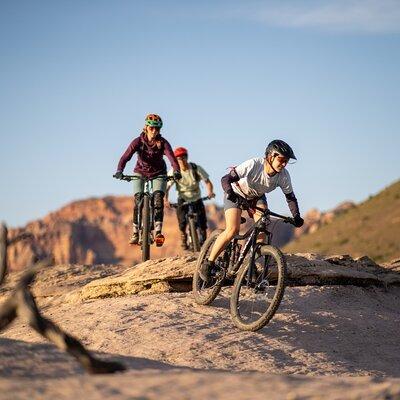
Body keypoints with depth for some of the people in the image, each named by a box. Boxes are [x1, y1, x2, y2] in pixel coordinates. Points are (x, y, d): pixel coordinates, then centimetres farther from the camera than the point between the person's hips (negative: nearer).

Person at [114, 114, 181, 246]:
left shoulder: (163, 143, -19)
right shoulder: (138, 142, -19)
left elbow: (171, 157, -34)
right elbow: (126, 157, -30)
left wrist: (176, 171, -54)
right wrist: (119, 171, -48)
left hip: (158, 173, 0)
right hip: (140, 173, 0)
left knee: (158, 198, -21)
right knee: (137, 200, -15)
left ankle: (158, 231, -23)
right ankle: (135, 233, -7)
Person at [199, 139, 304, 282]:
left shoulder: (283, 175, -23)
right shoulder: (254, 165, -36)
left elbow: (290, 197, -10)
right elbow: (225, 179, -39)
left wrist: (296, 217, -25)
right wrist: (231, 194, -56)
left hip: (257, 197, 5)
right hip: (237, 194, -4)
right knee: (233, 230, -21)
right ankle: (207, 265, -9)